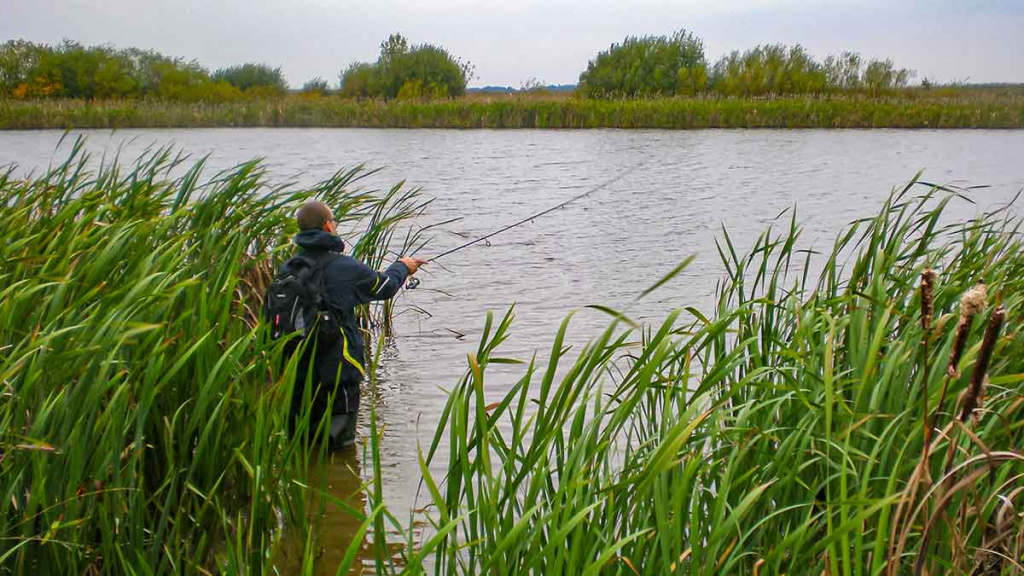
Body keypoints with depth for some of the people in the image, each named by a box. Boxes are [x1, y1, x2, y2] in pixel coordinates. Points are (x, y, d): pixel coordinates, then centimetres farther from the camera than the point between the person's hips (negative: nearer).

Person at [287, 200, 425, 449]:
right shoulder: (345, 268, -12)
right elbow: (385, 287, 4)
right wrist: (401, 267, 24)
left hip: (296, 370, 5)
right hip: (336, 370, -4)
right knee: (340, 438, 7)